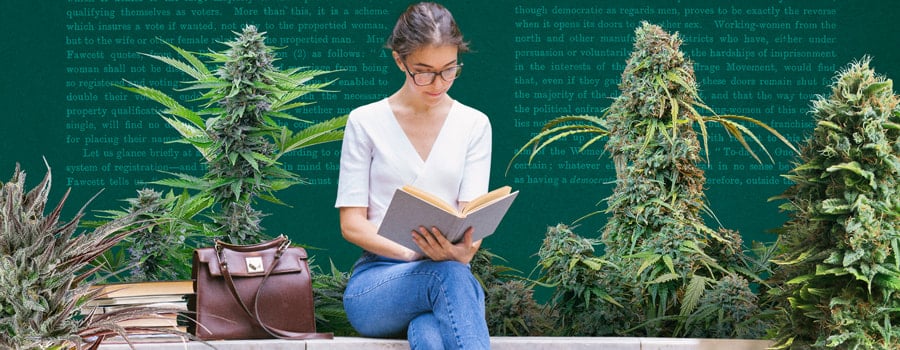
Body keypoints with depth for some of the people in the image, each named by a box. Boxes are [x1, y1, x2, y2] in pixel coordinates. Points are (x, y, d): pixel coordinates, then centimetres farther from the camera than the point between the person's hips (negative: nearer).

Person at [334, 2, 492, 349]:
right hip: (375, 281, -1)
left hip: (451, 273, 1)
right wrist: (414, 254, -20)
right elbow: (352, 224, 0)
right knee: (448, 276, -40)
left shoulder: (474, 124, 10)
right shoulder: (365, 122, 4)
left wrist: (462, 251, -27)